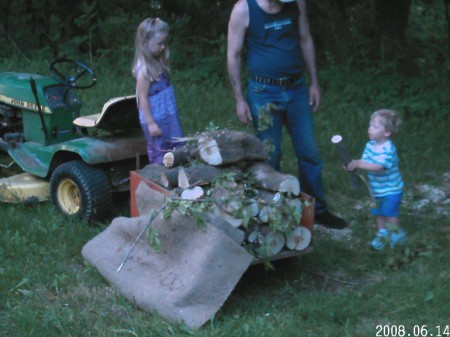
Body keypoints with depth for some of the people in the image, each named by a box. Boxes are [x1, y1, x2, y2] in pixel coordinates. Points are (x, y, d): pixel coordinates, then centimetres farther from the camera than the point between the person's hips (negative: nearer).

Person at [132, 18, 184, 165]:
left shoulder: (157, 62, 8)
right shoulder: (144, 69, -19)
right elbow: (143, 98, -18)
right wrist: (151, 123, -18)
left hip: (168, 118, 9)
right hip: (156, 120, -9)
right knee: (160, 157, 1)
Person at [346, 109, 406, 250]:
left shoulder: (388, 149, -26)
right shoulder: (370, 145, -1)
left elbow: (378, 167, -35)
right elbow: (365, 161, -3)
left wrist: (358, 164, -39)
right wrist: (353, 164, -24)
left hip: (391, 190, -7)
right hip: (377, 190, 7)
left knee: (389, 213, -2)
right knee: (379, 213, 15)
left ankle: (397, 235, 17)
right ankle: (382, 234, 31)